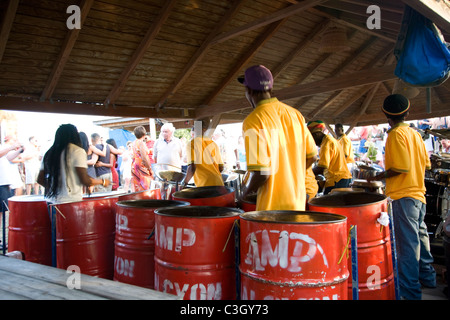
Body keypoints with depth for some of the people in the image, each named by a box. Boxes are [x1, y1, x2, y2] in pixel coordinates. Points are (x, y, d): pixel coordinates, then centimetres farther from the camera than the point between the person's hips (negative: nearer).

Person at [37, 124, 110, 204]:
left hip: (51, 201, 6)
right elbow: (85, 181, -11)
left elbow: (40, 179, 15)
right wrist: (103, 181, 5)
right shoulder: (77, 151, -6)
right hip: (71, 201, -6)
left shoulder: (49, 154, 10)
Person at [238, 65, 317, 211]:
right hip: (298, 203, 7)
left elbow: (261, 172, -21)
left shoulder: (254, 121, -16)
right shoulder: (295, 114, 5)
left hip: (272, 209, -7)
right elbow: (312, 156, 9)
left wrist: (246, 190, -2)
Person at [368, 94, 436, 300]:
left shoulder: (396, 134, -12)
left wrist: (379, 177, -9)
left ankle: (410, 291, 3)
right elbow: (426, 164, 15)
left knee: (407, 245, -4)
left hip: (403, 196, -9)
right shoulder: (415, 133, 12)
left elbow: (401, 167, -20)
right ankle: (427, 277, 34)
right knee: (419, 238, 20)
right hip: (419, 194, 9)